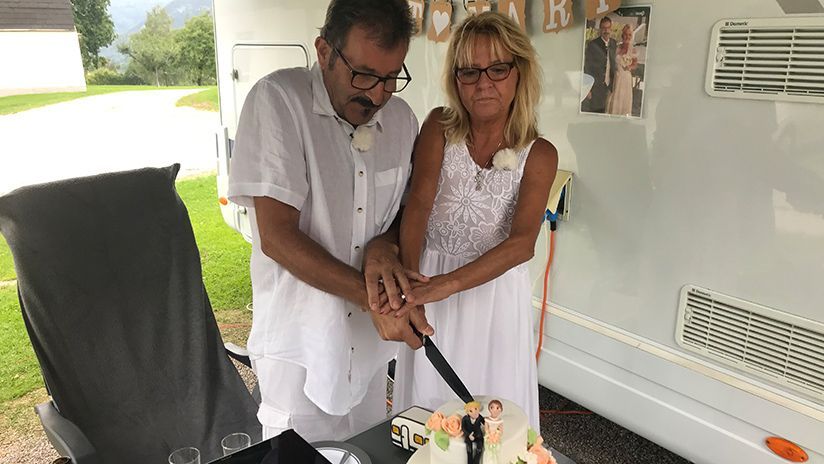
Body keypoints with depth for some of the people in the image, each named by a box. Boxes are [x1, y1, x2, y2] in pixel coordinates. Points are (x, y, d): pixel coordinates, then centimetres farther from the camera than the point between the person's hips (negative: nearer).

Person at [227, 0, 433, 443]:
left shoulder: (401, 118, 0)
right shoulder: (278, 100, -17)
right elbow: (277, 237, -21)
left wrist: (385, 244, -13)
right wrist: (374, 298, -23)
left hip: (369, 341, 5)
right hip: (299, 344, -5)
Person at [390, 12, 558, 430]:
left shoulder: (539, 155, -6)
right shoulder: (439, 128, -3)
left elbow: (522, 242, -19)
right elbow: (417, 205, -15)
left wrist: (445, 284, -33)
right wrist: (411, 281, -33)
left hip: (495, 293, 0)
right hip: (431, 289, 1)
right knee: (428, 402, 15)